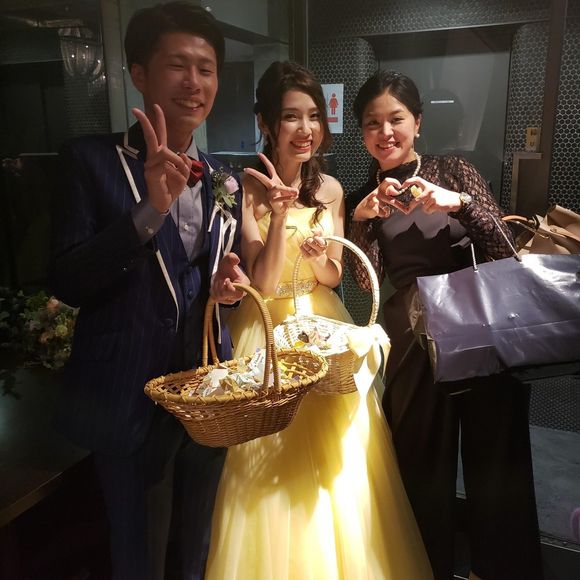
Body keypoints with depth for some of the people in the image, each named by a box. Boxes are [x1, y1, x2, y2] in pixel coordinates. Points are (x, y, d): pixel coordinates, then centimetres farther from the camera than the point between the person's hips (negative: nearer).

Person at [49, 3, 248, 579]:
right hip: (130, 399, -4)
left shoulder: (224, 181, 6)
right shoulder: (92, 160, -9)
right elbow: (66, 283, -17)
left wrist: (227, 284, -10)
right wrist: (150, 209, -29)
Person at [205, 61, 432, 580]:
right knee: (272, 474, 5)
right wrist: (278, 214, -29)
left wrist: (319, 256, -18)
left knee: (336, 460, 13)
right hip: (268, 332, -4)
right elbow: (264, 284, -17)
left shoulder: (330, 188, 1)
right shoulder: (247, 187, -13)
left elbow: (333, 278, 4)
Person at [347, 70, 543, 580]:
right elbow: (367, 280, -1)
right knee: (423, 461, 9)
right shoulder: (364, 198, 10)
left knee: (497, 460, 5)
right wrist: (361, 219, -15)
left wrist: (460, 203, -19)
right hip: (411, 340, 1)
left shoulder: (454, 171, 4)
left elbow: (504, 250, -3)